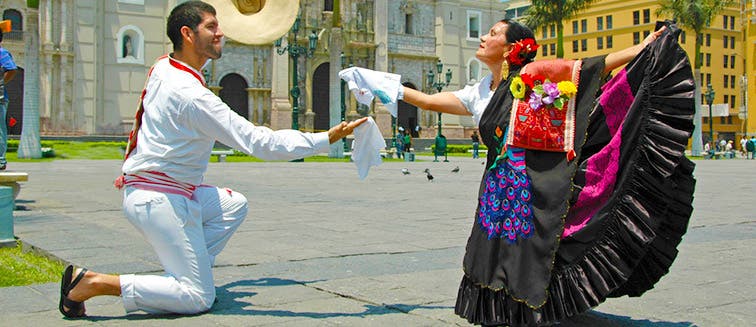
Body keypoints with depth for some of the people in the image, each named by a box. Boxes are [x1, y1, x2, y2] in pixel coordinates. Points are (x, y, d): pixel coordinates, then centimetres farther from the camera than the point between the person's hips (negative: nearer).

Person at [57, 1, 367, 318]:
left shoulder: (162, 67, 2)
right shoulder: (192, 95, -23)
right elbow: (260, 143, -25)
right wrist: (326, 139, -23)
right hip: (160, 199, -10)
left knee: (234, 204, 21)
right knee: (198, 298, -3)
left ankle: (182, 273, 11)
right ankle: (92, 283, -7)